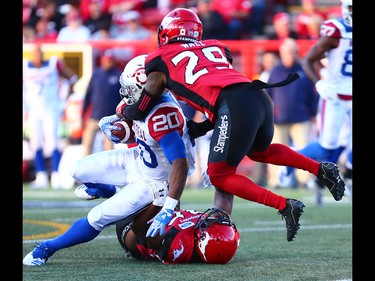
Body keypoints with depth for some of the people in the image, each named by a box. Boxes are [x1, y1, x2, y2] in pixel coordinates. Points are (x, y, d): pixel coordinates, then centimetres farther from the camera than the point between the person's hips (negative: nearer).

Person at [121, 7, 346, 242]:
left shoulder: (161, 59, 16)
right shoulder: (215, 47, 31)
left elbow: (140, 111, 20)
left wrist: (124, 109, 41)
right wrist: (201, 128, 32)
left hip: (235, 107, -7)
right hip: (261, 97, 7)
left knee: (219, 176, 8)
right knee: (259, 152, 35)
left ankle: (284, 206, -6)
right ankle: (321, 169, 19)